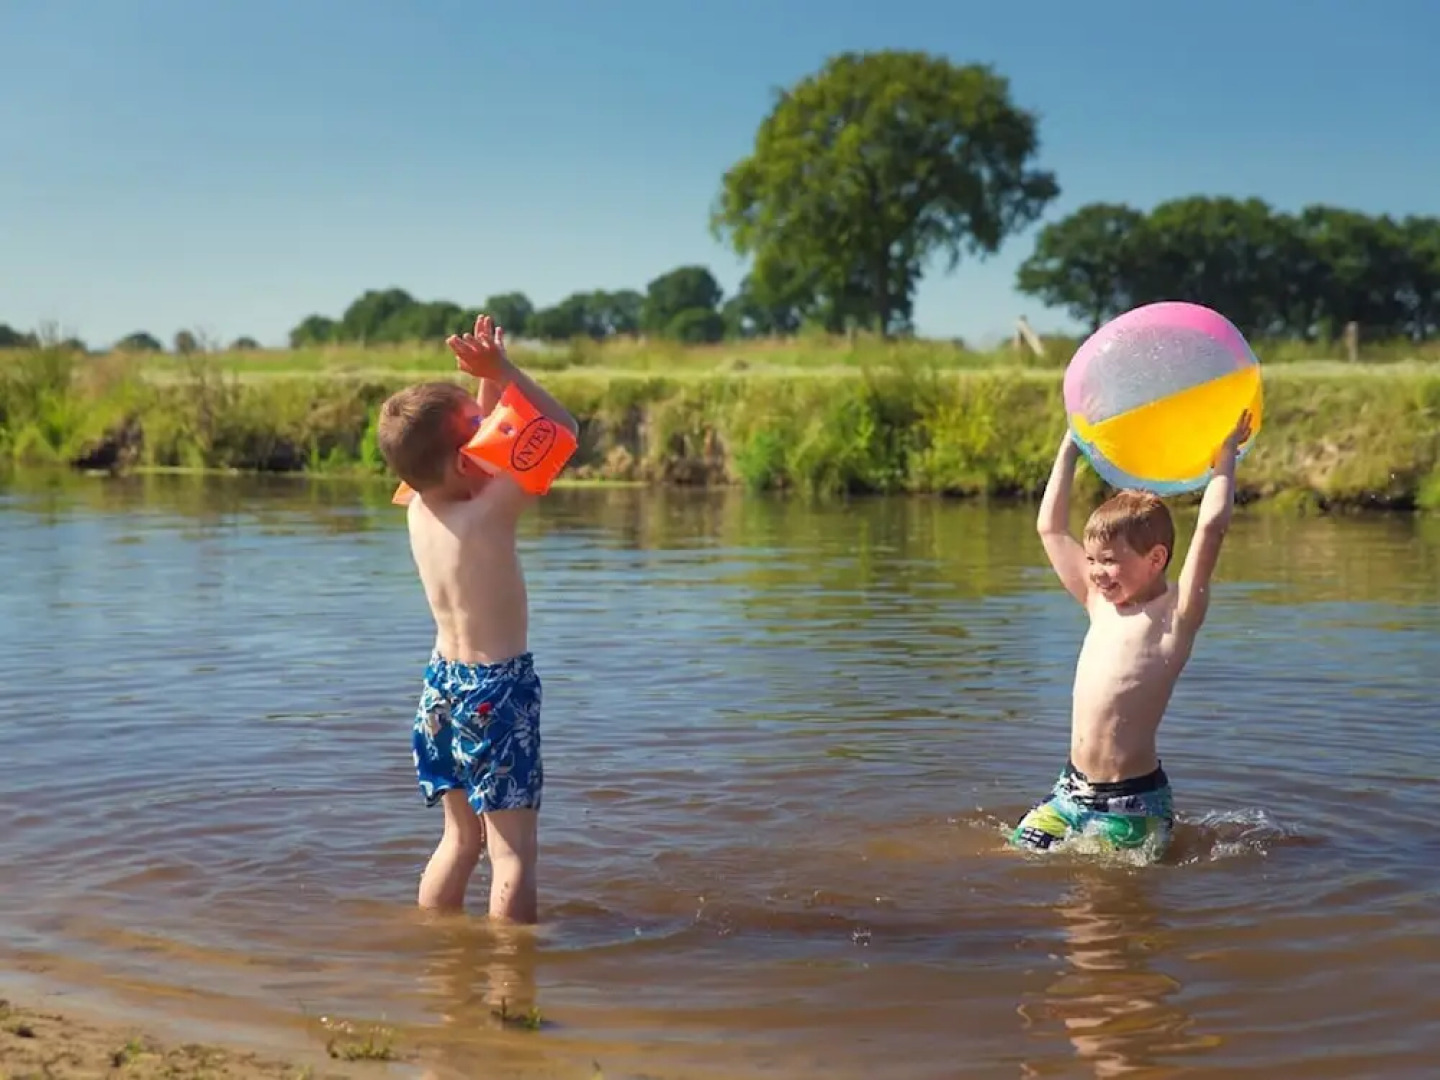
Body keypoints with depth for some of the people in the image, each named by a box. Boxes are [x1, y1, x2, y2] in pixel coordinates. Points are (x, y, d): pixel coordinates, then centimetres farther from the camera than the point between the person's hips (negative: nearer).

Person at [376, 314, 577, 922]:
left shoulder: (419, 507, 0)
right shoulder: (487, 513, -20)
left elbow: (485, 435, 16)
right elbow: (563, 429, -14)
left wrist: (488, 377, 3)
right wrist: (503, 370, -13)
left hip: (442, 685, 8)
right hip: (497, 692, -8)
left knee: (461, 838, 20)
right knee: (514, 849, -1)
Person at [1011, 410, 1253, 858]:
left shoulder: (1175, 615, -7)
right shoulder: (1100, 603, 11)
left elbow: (1211, 525, -19)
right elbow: (1050, 528, 18)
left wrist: (1227, 451, -8)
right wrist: (1069, 449, 18)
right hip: (1072, 787, 7)